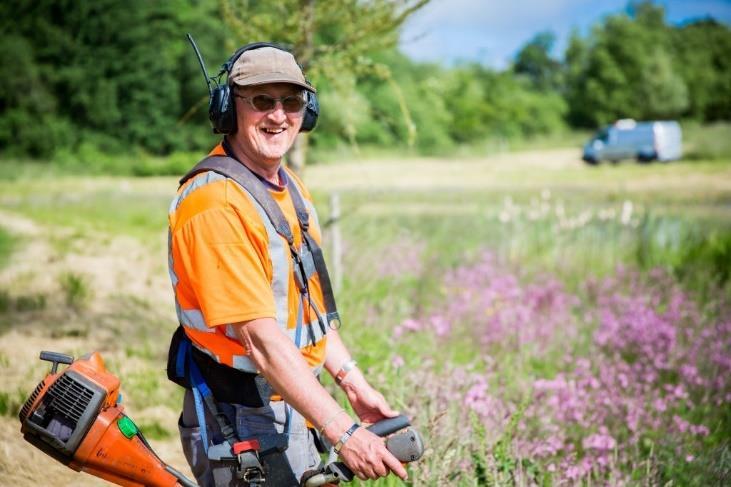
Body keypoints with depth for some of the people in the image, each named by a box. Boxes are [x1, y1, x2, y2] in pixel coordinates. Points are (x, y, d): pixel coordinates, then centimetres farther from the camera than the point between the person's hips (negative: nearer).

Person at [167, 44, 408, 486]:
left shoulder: (291, 188, 9)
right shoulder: (215, 204, -22)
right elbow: (260, 336, -27)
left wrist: (353, 382, 10)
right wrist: (343, 432, -29)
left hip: (298, 403, 9)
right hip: (245, 421, -9)